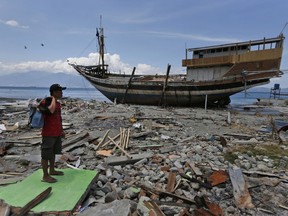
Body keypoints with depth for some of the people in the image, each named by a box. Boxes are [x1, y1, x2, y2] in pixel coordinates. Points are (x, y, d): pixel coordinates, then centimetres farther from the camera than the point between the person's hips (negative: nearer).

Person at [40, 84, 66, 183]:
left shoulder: (57, 103, 9)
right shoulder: (46, 102, -17)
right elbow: (51, 111, -39)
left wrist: (61, 130, 18)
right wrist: (53, 99, -23)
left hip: (57, 133, 9)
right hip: (48, 134, -9)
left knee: (53, 153, 20)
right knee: (46, 154, 3)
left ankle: (52, 170, 36)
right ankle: (45, 176, 14)